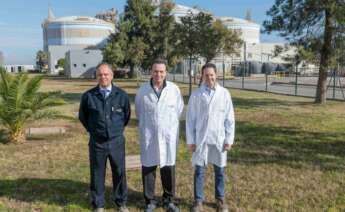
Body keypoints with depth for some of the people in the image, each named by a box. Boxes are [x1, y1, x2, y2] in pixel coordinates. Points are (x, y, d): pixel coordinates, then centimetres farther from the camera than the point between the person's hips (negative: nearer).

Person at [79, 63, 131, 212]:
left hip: (117, 141, 1)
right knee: (97, 174, 10)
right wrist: (93, 131, 11)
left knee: (119, 173, 11)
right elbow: (82, 116, 10)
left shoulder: (121, 95, -4)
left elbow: (127, 115, 12)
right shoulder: (88, 96, -6)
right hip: (97, 142, 0)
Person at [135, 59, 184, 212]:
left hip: (168, 135, 0)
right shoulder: (142, 90, -5)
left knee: (168, 169, 9)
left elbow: (179, 109, 10)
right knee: (148, 168, 8)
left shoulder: (174, 89, -6)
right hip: (148, 136, 0)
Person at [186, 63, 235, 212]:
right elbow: (190, 119, 0)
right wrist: (190, 140, -2)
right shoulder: (195, 95, -2)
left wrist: (229, 139, -2)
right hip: (201, 139, 0)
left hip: (219, 139, 1)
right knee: (199, 171, 7)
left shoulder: (224, 94, -1)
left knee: (220, 171, 12)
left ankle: (220, 199, 30)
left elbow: (229, 118, 1)